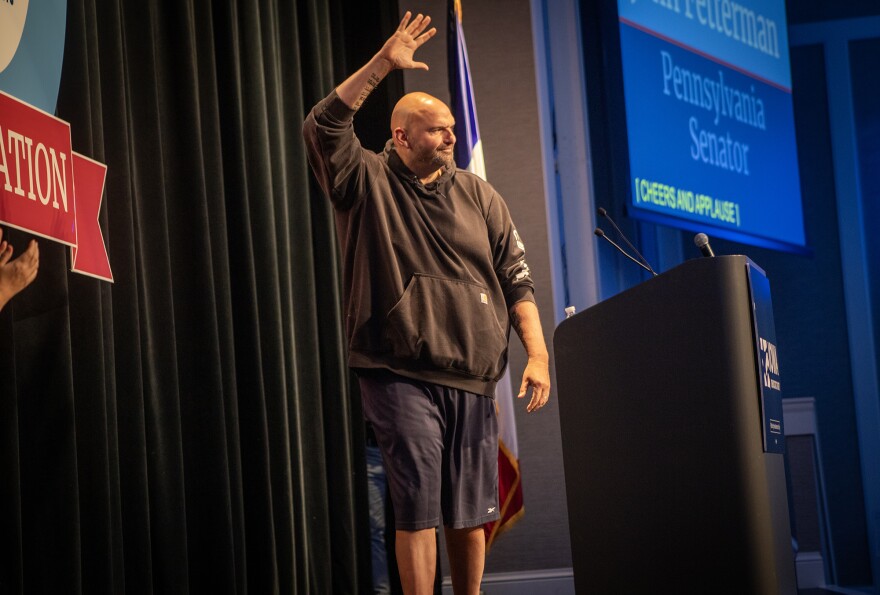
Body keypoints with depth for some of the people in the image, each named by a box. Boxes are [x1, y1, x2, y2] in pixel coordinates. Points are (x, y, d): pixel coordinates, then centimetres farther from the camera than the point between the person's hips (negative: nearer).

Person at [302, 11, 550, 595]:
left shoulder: (478, 195, 11)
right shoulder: (367, 184, 1)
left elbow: (516, 279, 10)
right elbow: (322, 128, -16)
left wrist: (537, 353, -1)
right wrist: (384, 64, -21)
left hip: (472, 379, 4)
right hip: (401, 377, -4)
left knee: (472, 512, 8)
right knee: (419, 505, -7)